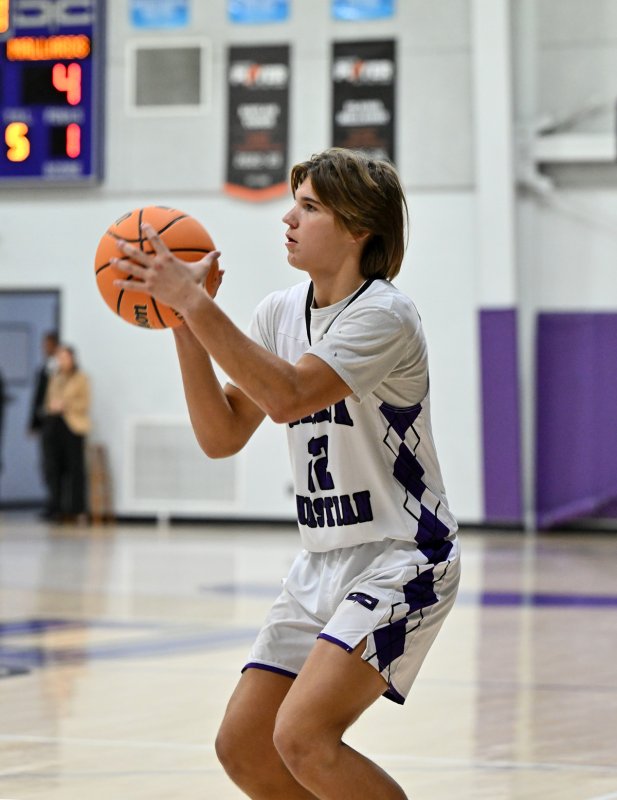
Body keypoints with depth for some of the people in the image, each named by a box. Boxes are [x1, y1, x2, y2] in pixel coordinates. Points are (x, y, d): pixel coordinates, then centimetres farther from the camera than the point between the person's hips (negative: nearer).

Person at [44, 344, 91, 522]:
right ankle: (57, 507, 7)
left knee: (75, 466, -8)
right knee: (55, 467, 3)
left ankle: (76, 509, -6)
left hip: (73, 426, -5)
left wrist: (65, 404, -12)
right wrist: (51, 407, 1)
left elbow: (85, 403, -4)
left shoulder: (81, 378, 1)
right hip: (55, 423, 5)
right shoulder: (55, 378, 17)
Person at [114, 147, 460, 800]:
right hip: (322, 563, 8)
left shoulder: (384, 315, -16)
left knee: (302, 736, -23)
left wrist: (194, 300, -29)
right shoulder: (279, 313, 7)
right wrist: (182, 321, -8)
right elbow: (222, 436, 2)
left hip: (401, 558, -8)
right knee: (242, 747, 5)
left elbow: (288, 396, -31)